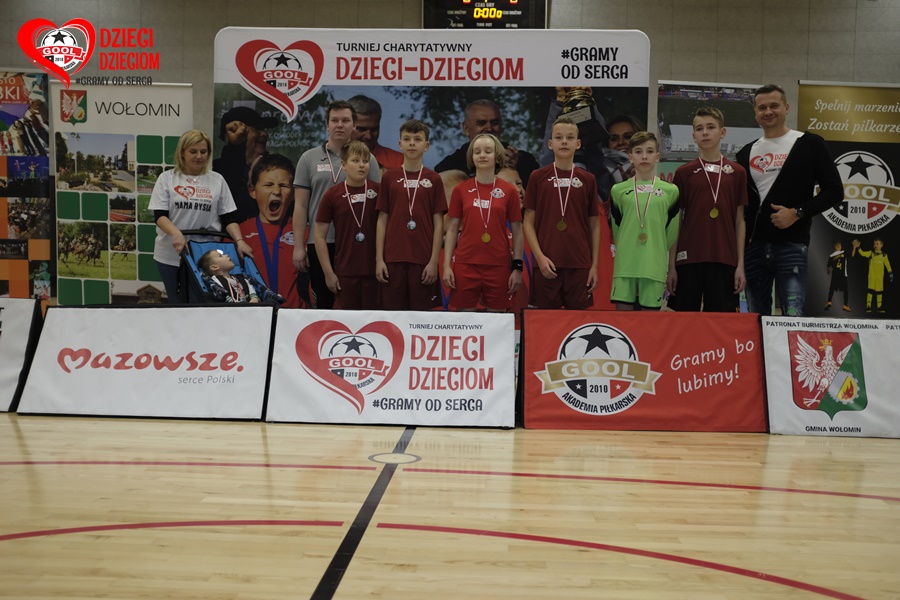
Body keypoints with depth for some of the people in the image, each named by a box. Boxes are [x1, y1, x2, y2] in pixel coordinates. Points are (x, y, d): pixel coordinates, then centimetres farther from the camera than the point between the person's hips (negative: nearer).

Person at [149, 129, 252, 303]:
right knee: (176, 304, 10)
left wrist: (239, 241, -13)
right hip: (171, 255, 0)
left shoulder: (217, 180, 7)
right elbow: (159, 215, -5)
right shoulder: (167, 178, 3)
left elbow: (229, 217, 5)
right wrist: (175, 233, -24)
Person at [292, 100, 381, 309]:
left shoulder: (367, 159, 5)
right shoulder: (309, 158, 6)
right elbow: (300, 206, 4)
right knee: (324, 303, 7)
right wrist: (298, 246, -2)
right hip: (319, 243, 1)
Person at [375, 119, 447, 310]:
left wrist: (434, 261, -5)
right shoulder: (390, 177, 7)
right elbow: (382, 221, 7)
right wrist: (379, 259, 0)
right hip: (392, 258, 1)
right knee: (393, 309, 3)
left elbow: (438, 223, 2)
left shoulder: (433, 179, 4)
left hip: (423, 259, -1)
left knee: (422, 309, 2)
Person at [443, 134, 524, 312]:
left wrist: (517, 267, -2)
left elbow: (517, 232, 4)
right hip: (465, 264, 0)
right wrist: (446, 265, -2)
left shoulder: (509, 191, 3)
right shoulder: (460, 190, 5)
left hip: (498, 266, 0)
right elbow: (452, 230, 6)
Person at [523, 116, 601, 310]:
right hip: (547, 264, -1)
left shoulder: (587, 180, 7)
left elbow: (594, 225, 9)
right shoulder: (538, 177, 4)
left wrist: (594, 264, 3)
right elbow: (528, 222, 3)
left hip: (579, 265, 1)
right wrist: (540, 256, -9)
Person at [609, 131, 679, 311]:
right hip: (625, 264, 0)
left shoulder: (670, 191, 5)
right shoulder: (618, 190, 6)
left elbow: (671, 232, 9)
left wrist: (656, 252, 12)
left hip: (654, 266, 0)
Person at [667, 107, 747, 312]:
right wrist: (671, 266, 1)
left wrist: (740, 264, 2)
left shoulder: (737, 172, 7)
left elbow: (740, 221, 9)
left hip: (724, 260, 1)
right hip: (689, 259, 0)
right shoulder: (684, 172, 5)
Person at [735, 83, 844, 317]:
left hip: (791, 245, -4)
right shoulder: (746, 153, 15)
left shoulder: (809, 144, 4)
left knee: (793, 317, -12)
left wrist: (798, 212, -14)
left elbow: (834, 191, -1)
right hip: (753, 246, 5)